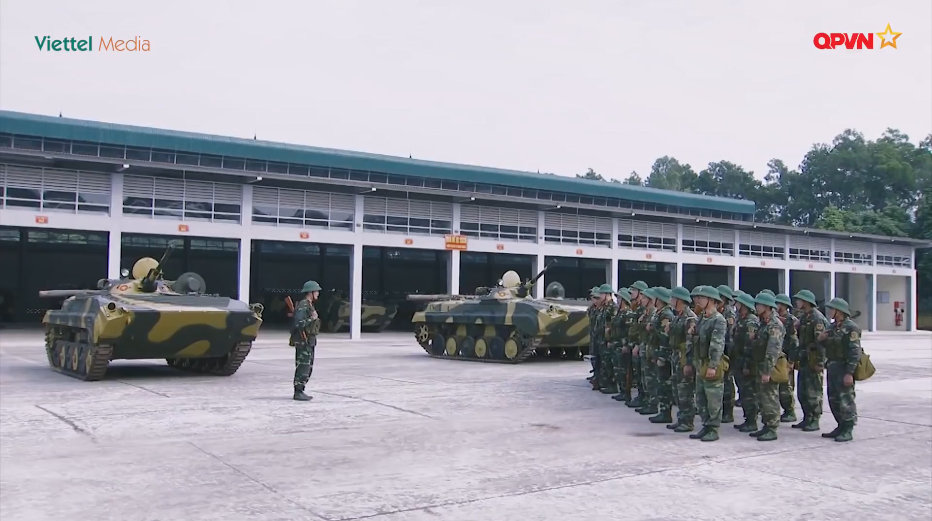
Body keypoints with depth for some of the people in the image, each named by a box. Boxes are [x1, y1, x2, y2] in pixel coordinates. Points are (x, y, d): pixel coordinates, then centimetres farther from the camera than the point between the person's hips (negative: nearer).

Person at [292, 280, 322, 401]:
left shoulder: (309, 305, 16)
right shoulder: (303, 306, -15)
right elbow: (298, 323, -24)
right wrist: (312, 319, -20)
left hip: (309, 341, 10)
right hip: (303, 341, -10)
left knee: (308, 368, 13)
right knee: (303, 367, -8)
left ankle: (300, 391, 19)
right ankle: (298, 393, -4)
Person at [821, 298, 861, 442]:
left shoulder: (851, 327, -13)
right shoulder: (833, 326, 14)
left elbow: (855, 352, -19)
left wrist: (849, 373, -23)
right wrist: (823, 338, 0)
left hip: (844, 369, -9)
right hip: (832, 367, 9)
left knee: (846, 400, -4)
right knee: (833, 399, 13)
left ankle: (847, 430, 3)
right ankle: (841, 426, 24)